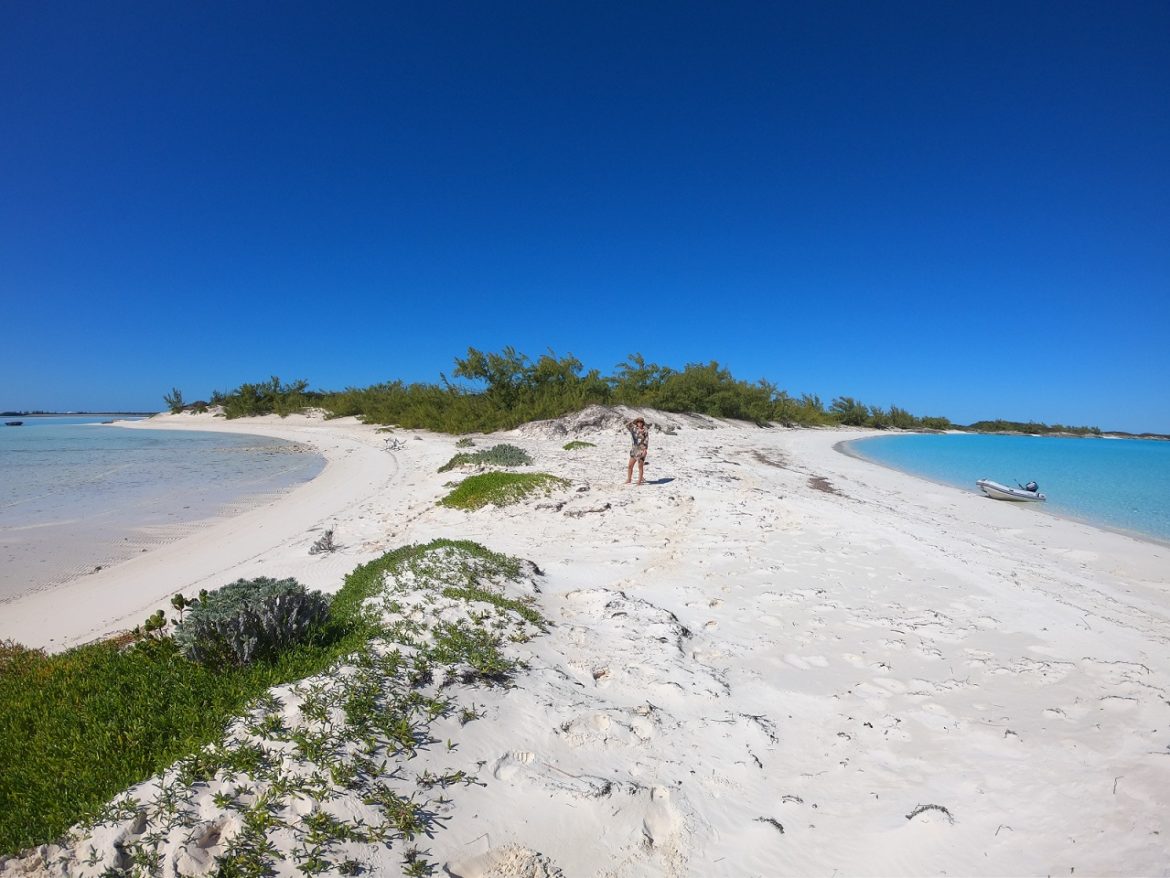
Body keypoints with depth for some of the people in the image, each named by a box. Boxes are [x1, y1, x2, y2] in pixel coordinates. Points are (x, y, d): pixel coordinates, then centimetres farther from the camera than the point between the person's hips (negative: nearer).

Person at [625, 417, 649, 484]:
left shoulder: (645, 431, -6)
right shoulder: (634, 429, 7)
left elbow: (646, 441, -9)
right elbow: (627, 425, 0)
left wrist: (645, 450, -17)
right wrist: (633, 420, -5)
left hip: (641, 450, -5)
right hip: (634, 449, 5)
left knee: (640, 466, -1)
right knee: (630, 465, 7)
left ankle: (640, 480, 5)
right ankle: (629, 479, 19)